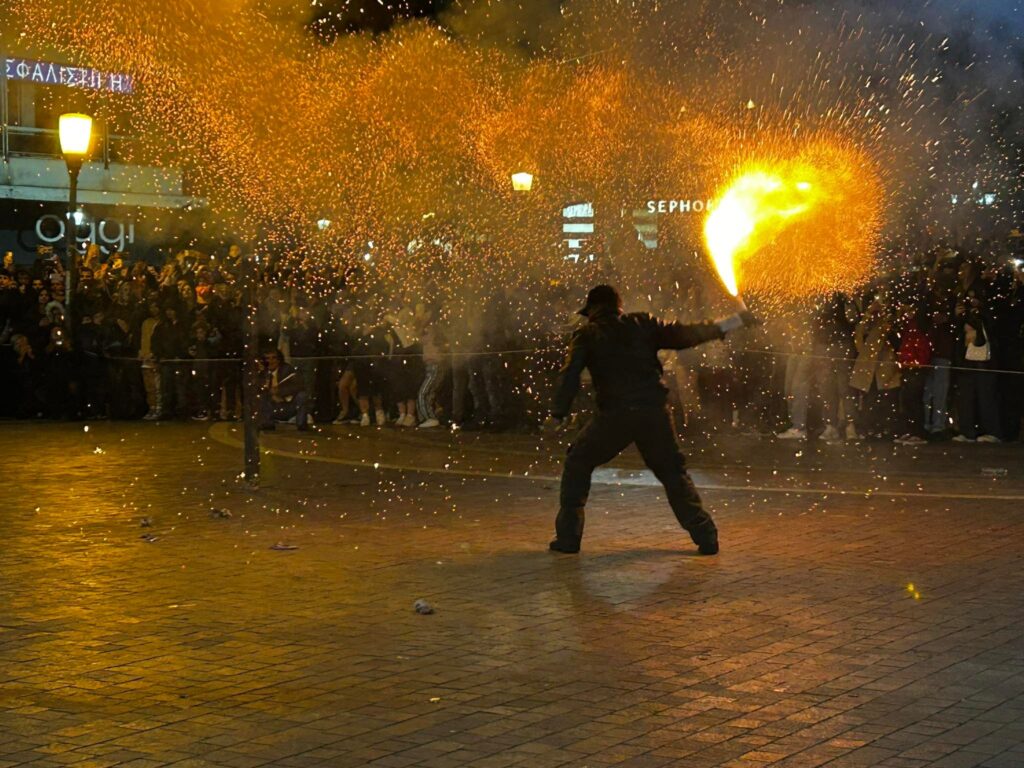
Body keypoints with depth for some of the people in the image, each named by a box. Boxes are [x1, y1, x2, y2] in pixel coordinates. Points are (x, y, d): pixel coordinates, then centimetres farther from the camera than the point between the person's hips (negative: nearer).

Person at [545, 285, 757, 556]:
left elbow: (570, 376, -1)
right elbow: (683, 335, 12)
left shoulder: (586, 336, 10)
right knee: (673, 472, 16)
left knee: (577, 465, 16)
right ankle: (705, 536, 8)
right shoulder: (643, 324, 13)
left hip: (614, 416, -2)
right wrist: (729, 324, 18)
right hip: (654, 412, 2)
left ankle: (568, 536, 11)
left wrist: (557, 415, 0)